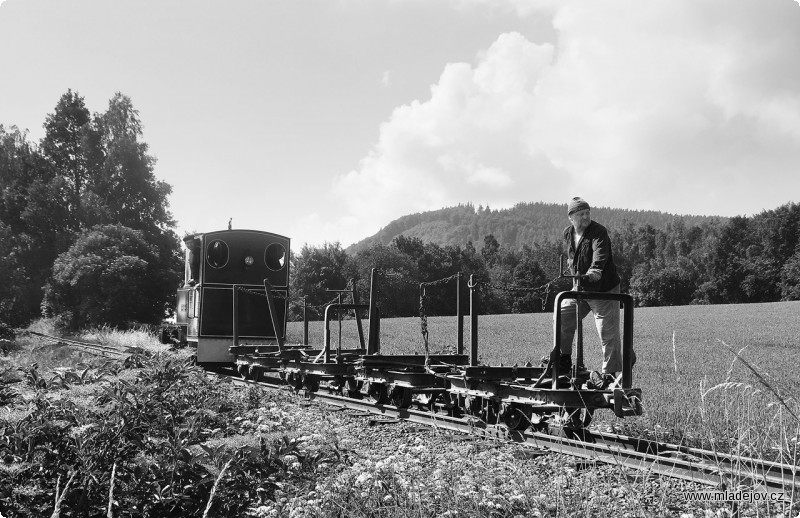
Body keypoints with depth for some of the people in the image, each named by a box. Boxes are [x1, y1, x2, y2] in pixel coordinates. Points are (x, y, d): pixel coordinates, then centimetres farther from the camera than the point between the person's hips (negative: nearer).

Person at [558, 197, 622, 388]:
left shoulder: (598, 232, -17)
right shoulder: (568, 234, 5)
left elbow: (600, 253, -36)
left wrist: (595, 270, -54)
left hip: (604, 289, -6)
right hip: (579, 287, 6)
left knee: (608, 333, -4)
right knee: (562, 317, 1)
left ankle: (610, 374, 6)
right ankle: (563, 360, 18)